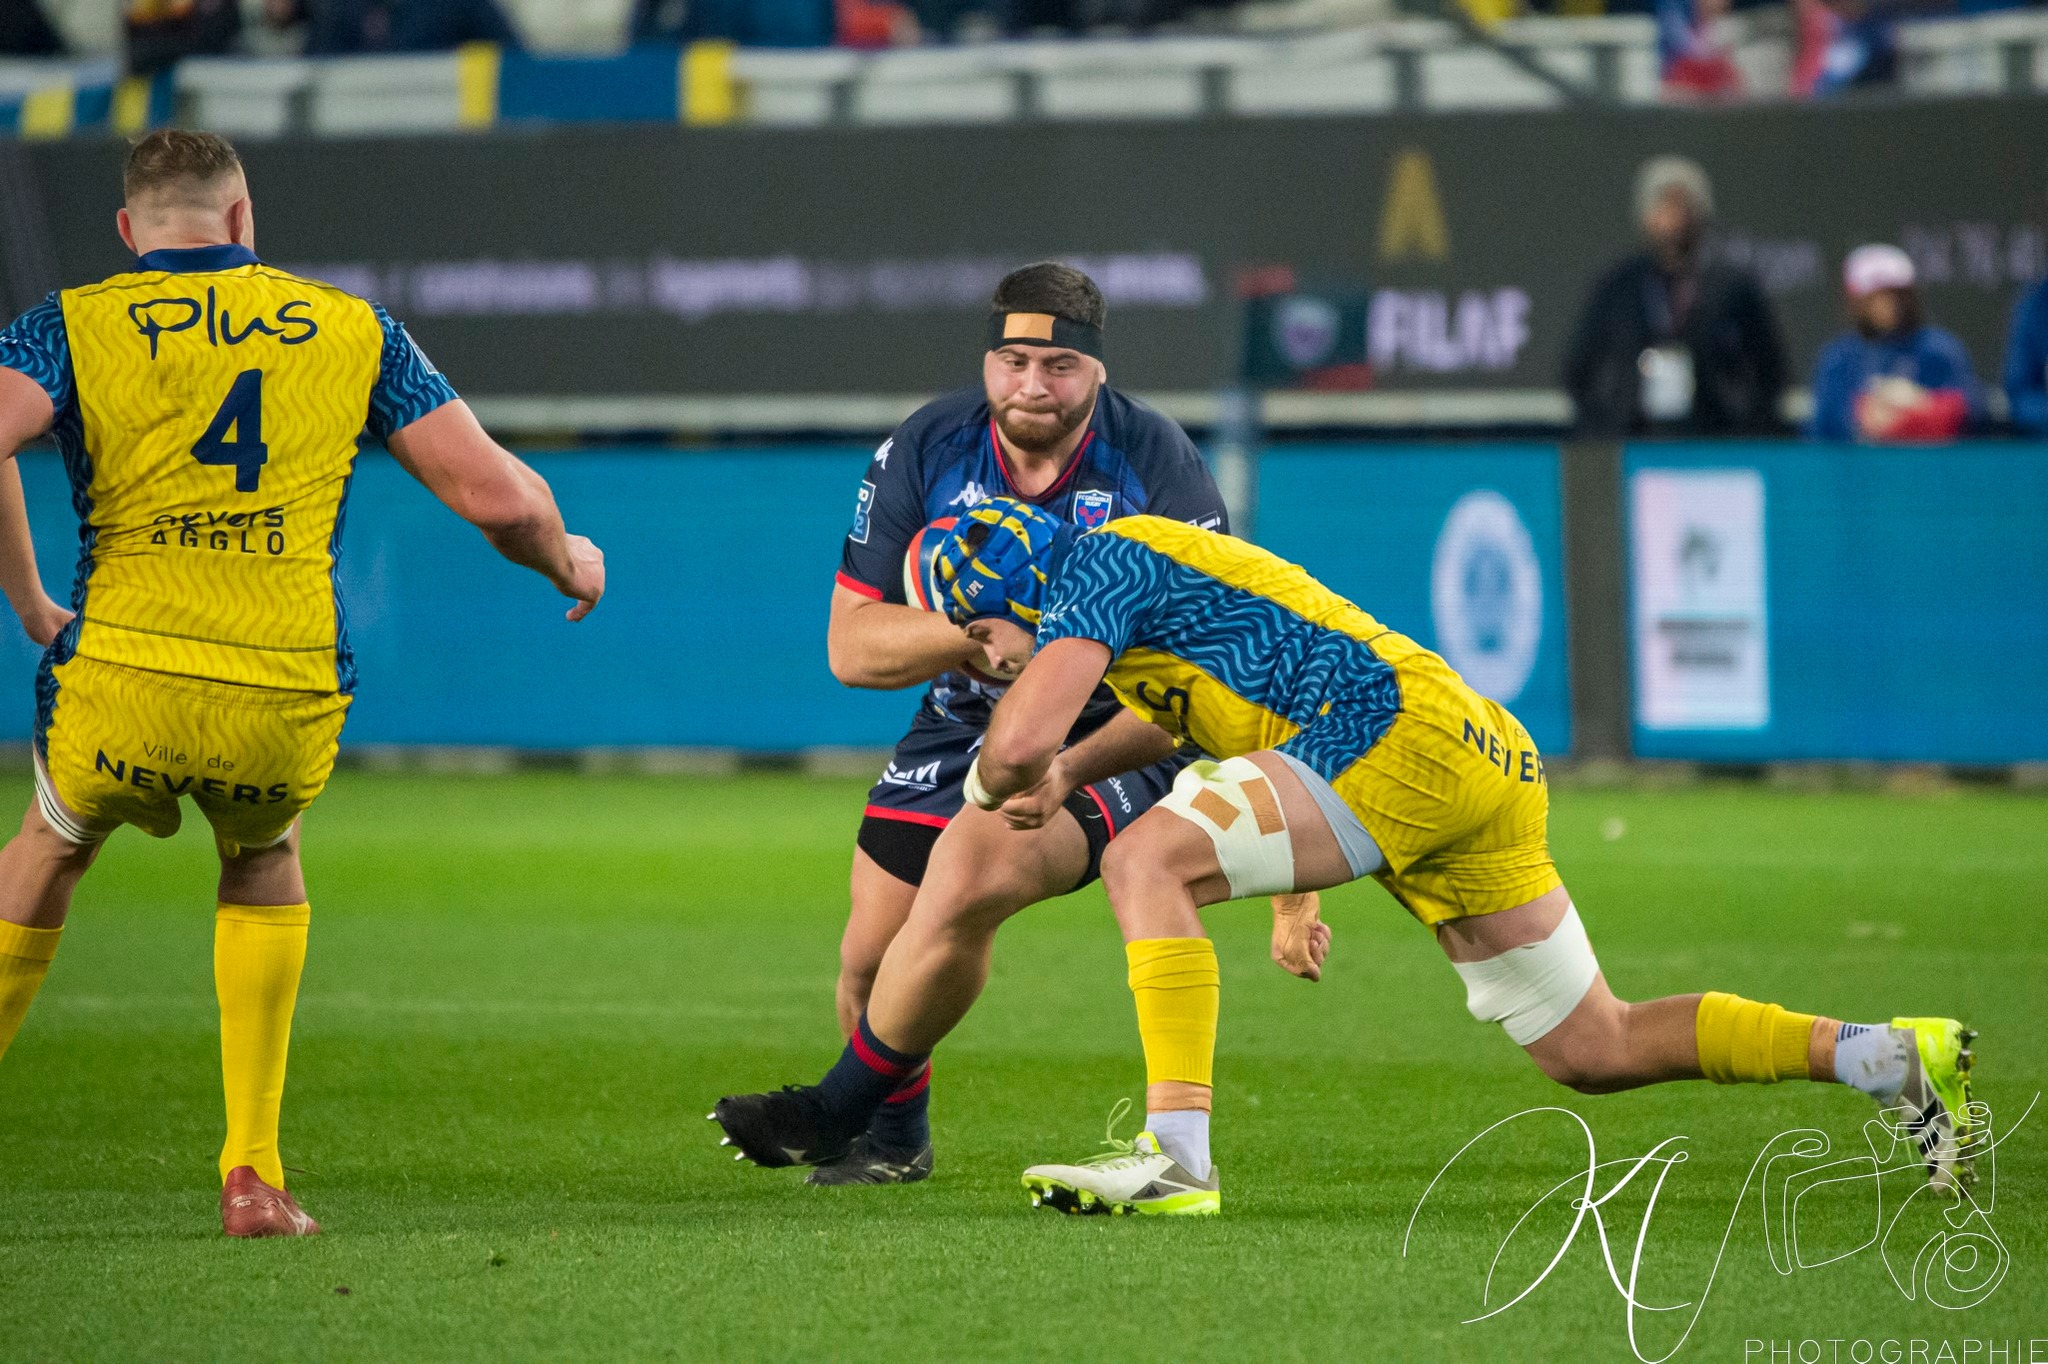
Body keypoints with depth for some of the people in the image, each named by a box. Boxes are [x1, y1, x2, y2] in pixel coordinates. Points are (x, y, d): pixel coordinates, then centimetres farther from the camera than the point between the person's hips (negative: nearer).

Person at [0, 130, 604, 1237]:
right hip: (287, 709, 1)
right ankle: (252, 1174, 22)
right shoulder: (350, 331, 11)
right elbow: (495, 493, 7)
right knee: (263, 863, 33)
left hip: (123, 684, -1)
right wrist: (567, 561, 28)